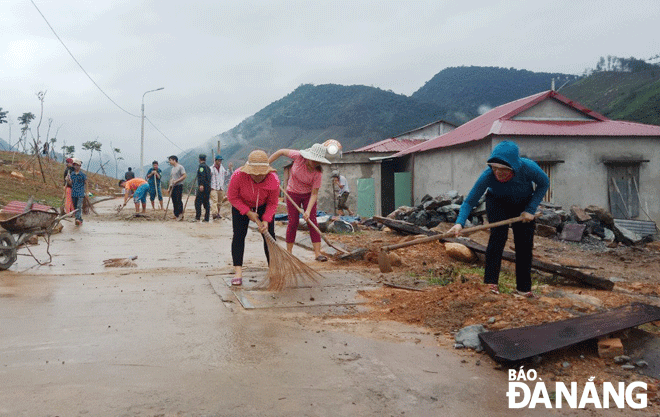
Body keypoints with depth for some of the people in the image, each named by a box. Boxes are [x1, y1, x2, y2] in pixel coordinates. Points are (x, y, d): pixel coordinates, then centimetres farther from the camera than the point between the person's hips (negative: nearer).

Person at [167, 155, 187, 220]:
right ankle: (176, 215, 11)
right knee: (174, 201, 6)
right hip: (173, 187, 8)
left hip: (179, 186, -8)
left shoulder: (180, 167, -5)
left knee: (178, 200, -10)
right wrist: (169, 187, 18)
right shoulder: (172, 168, 20)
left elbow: (184, 176, -14)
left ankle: (180, 215, -6)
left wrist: (176, 181, -18)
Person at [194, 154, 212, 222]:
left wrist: (201, 185, -26)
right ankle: (206, 218, 8)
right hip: (208, 187, 8)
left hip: (202, 187, -8)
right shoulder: (208, 167, 20)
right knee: (206, 202, 9)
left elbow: (202, 176, -20)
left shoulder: (201, 166, -6)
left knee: (198, 202, -7)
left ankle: (197, 217, -11)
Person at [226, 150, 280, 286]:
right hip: (241, 206, -1)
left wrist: (266, 220, -25)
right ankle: (238, 272, -12)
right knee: (239, 235, -12)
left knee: (269, 236, -6)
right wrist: (248, 212, -22)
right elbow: (232, 197, -18)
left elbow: (272, 203, -15)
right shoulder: (238, 175, -35)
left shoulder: (273, 180, -31)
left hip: (263, 207, 1)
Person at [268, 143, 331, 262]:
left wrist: (308, 211, -32)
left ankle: (317, 253, -9)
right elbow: (281, 152, -10)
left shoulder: (318, 173, -24)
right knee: (293, 222, -3)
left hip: (308, 195, 0)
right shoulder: (298, 157, -24)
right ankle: (288, 252, 8)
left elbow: (314, 194, -22)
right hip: (293, 193, 0)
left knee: (312, 221, -9)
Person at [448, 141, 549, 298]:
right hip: (497, 203, -2)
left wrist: (531, 209, -22)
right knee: (498, 234, -25)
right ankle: (491, 282, -21)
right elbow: (469, 201, -32)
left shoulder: (528, 168, -36)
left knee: (525, 244, -1)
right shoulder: (488, 175, -37)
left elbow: (544, 184, -15)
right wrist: (460, 223, -49)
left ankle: (524, 288, 11)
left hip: (523, 204, 2)